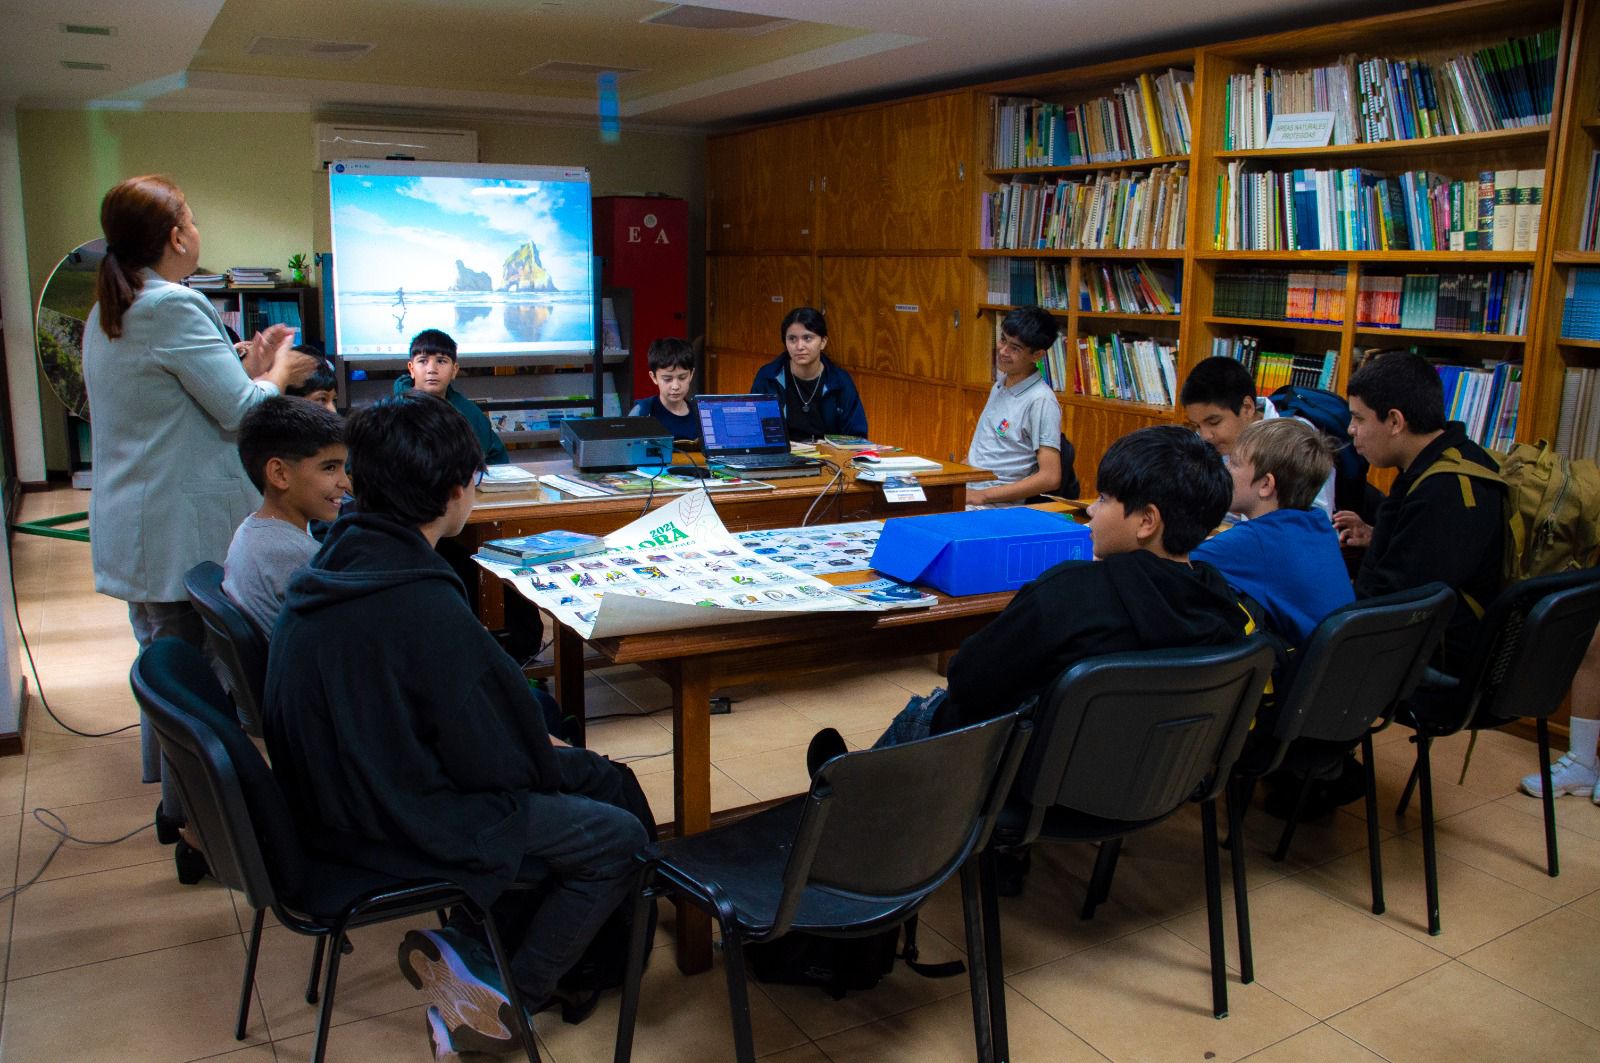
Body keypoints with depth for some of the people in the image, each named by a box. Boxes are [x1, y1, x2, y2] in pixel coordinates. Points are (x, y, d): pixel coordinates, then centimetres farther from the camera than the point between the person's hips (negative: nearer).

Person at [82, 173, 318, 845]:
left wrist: (250, 368, 18)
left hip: (132, 528, 10)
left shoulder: (106, 315, 14)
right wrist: (277, 374, 3)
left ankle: (175, 803, 31)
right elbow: (240, 412, -16)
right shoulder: (175, 307, -17)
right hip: (186, 532, -10)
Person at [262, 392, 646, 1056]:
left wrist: (544, 751, 9)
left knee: (597, 775, 16)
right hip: (400, 825, -9)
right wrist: (548, 759, 0)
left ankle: (461, 949, 16)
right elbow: (494, 759, -21)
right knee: (618, 838, 0)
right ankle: (505, 998, 12)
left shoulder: (336, 561, 0)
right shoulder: (423, 607, -29)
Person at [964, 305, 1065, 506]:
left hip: (995, 506, -8)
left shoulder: (1040, 401, -11)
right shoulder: (1000, 385, 15)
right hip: (962, 493, 8)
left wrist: (983, 495, -16)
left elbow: (1050, 478, -17)